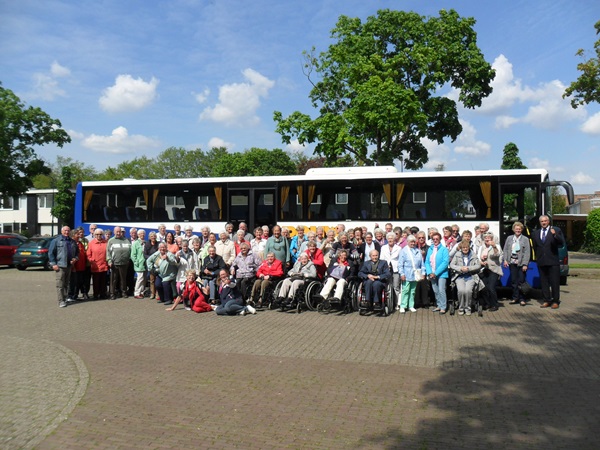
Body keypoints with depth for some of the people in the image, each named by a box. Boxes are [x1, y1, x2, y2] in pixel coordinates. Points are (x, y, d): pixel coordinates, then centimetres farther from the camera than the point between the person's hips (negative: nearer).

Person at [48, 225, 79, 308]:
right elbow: (51, 252, -3)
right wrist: (53, 264, -11)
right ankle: (61, 301, -6)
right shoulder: (56, 241, 0)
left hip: (69, 265, 5)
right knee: (60, 284, -7)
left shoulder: (72, 242, 15)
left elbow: (77, 252, 22)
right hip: (60, 266, -5)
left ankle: (64, 298, 20)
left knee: (66, 284, 12)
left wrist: (75, 258, 2)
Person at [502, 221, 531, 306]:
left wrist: (525, 264, -11)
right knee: (513, 281, 6)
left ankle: (522, 299, 6)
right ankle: (515, 298, 15)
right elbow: (505, 250, 10)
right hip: (512, 263, 3)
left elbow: (527, 253, -4)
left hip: (521, 263, -3)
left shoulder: (525, 239, 1)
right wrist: (505, 260, -2)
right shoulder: (509, 238, 11)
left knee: (521, 281, -2)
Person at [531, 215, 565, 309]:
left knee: (555, 282, -1)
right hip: (541, 262, 4)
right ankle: (547, 300, 15)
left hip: (553, 261, -4)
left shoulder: (556, 230, 1)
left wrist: (555, 235, -24)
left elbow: (561, 243, -9)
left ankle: (556, 301, 6)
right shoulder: (535, 233, 14)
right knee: (544, 282, 8)